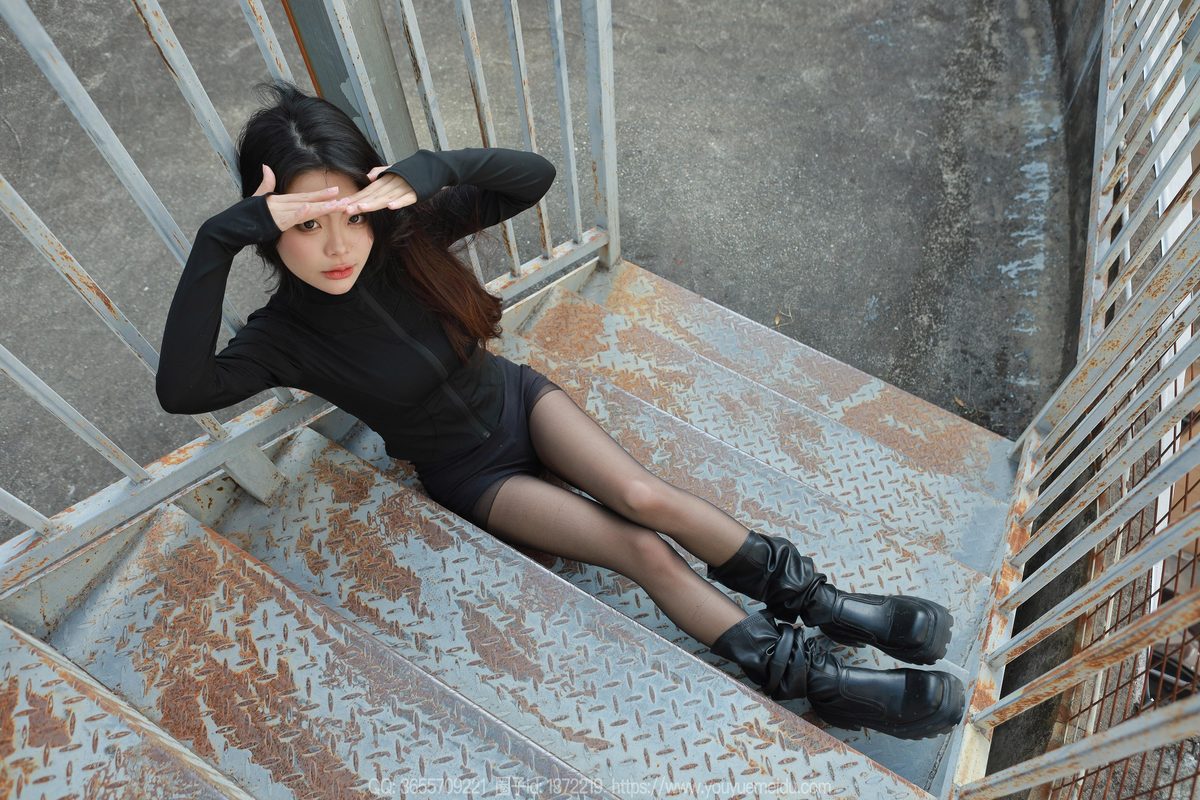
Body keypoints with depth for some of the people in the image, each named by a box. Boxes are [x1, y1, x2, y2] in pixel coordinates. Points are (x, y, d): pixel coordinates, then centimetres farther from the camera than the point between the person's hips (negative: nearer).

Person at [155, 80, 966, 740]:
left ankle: (821, 603, -7)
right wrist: (221, 239, -44)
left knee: (647, 496, -23)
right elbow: (181, 389, -37)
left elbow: (536, 176, -21)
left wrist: (433, 168, -37)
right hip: (469, 474, -2)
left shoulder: (404, 232, -15)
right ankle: (816, 678, -9)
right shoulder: (287, 332, -19)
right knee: (642, 551, -17)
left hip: (519, 399, 3)